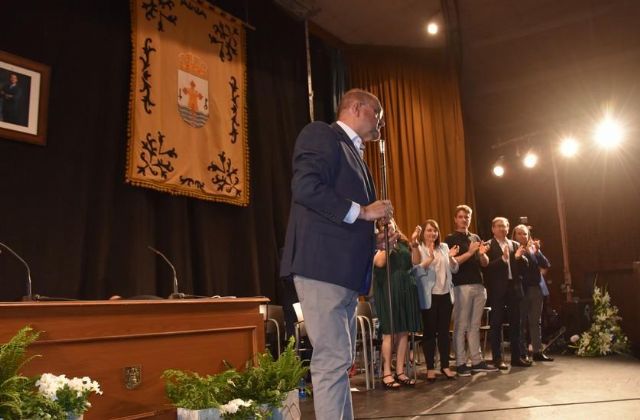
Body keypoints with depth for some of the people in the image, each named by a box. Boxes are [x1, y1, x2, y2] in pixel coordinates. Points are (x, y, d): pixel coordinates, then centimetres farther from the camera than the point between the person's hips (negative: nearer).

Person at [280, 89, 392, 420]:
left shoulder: (354, 154, 26)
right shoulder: (320, 134, -1)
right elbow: (305, 187, -18)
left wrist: (375, 240, 12)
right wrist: (361, 211, -14)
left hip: (344, 270, 10)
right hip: (322, 264, -10)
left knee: (339, 360, 13)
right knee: (333, 359, -9)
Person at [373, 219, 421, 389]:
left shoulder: (402, 242, 17)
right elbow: (379, 262, -17)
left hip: (406, 289, 6)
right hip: (388, 290, -6)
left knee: (404, 332, 5)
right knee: (389, 332, -7)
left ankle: (400, 371, 12)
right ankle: (386, 374, -2)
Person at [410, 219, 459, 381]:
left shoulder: (444, 247, 12)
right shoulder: (418, 249, -3)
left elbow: (454, 269, 10)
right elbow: (417, 271, -16)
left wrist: (451, 258, -8)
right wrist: (430, 259, -29)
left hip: (446, 294, 5)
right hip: (429, 296, -4)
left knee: (444, 331, 9)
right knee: (429, 332, 1)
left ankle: (445, 366, 18)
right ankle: (430, 368, 9)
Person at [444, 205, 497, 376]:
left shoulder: (476, 238, 18)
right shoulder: (451, 239, 0)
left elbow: (485, 263, 15)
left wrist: (482, 253, -6)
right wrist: (469, 253, -17)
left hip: (478, 285, 6)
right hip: (461, 286, -6)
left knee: (475, 326, 9)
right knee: (461, 326, -4)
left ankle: (477, 361, 14)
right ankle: (460, 363, -1)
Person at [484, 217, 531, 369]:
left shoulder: (515, 245, 14)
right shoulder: (488, 246, -3)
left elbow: (525, 265, 7)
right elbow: (487, 267, -14)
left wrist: (519, 257, -12)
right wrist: (503, 258, -25)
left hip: (514, 288, 5)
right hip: (497, 290, -5)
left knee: (515, 324, 10)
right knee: (496, 325, 0)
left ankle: (516, 357, 19)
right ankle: (498, 358, 6)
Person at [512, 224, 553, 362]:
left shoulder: (534, 248, 12)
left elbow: (546, 265, 1)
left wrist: (537, 251, -12)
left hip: (536, 288, 5)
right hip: (521, 289, -5)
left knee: (535, 322, 9)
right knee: (521, 322, -2)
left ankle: (537, 351, 14)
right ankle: (521, 353, 2)